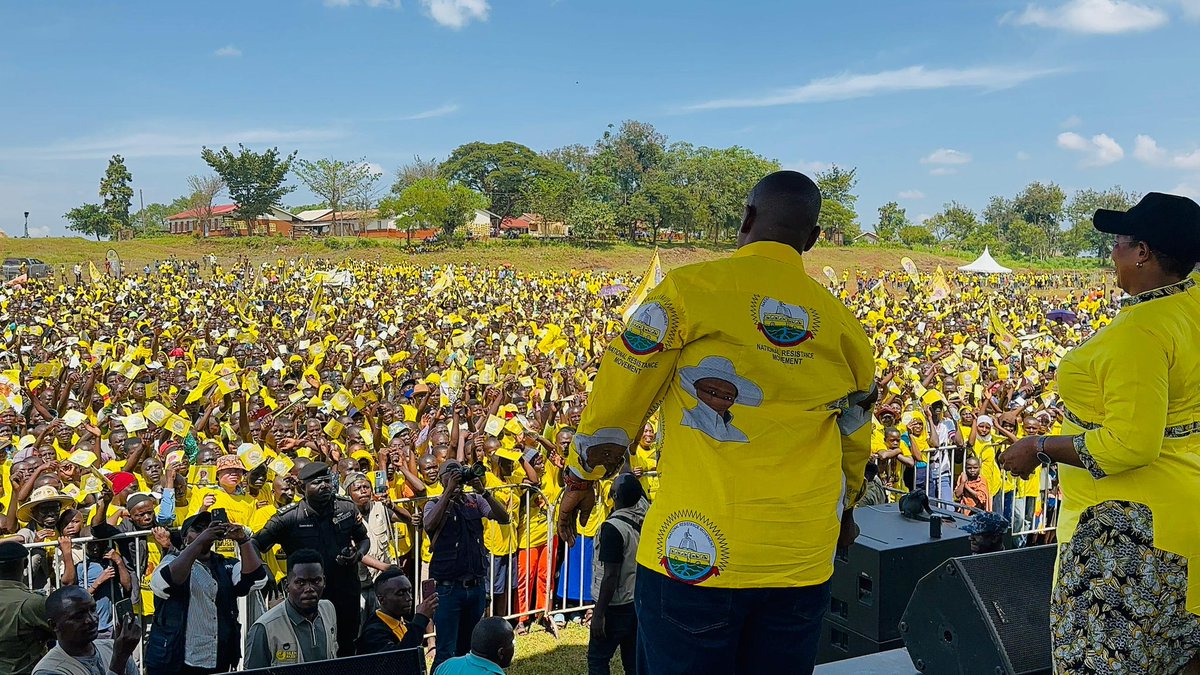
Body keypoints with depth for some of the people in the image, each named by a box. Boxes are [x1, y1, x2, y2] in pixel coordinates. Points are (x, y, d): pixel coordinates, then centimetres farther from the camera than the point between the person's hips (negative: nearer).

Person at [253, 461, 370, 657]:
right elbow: (256, 545, -14)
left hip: (347, 596, 3)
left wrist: (358, 554, -6)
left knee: (347, 649, 17)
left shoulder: (348, 508, 0)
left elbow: (364, 539, 13)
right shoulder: (288, 518, -10)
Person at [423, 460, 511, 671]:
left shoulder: (475, 501, 7)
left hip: (476, 585, 4)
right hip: (449, 587, -4)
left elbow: (503, 519, -4)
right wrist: (449, 491, -22)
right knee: (446, 651, -4)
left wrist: (483, 492, -15)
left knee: (469, 649, 17)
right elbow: (429, 524, -23)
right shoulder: (435, 504, -2)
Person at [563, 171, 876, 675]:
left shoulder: (691, 288, -6)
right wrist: (843, 509, 37)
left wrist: (583, 478, 14)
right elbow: (855, 442, 18)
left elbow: (621, 391, -2)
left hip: (694, 557, -4)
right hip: (803, 563, 4)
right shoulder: (842, 322, 7)